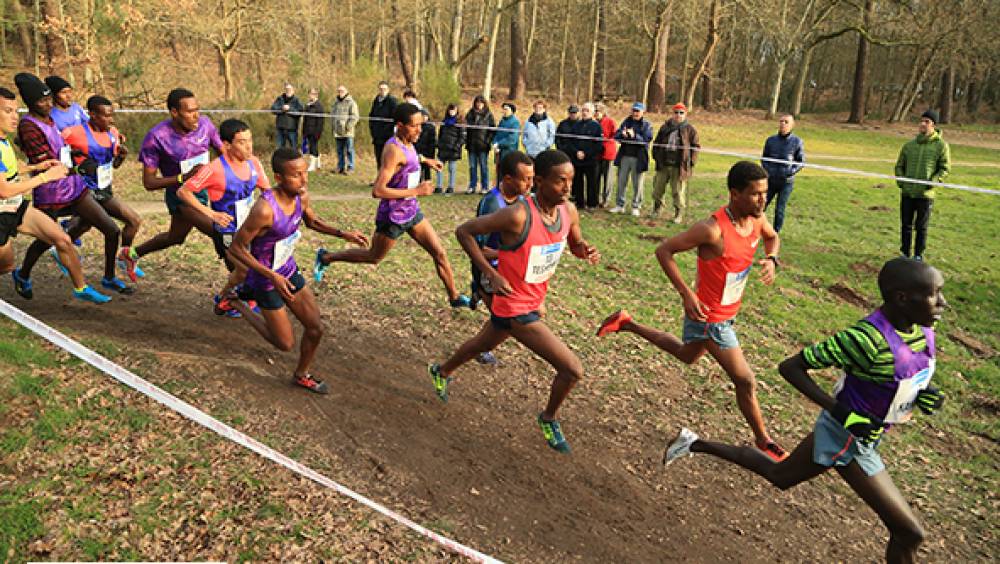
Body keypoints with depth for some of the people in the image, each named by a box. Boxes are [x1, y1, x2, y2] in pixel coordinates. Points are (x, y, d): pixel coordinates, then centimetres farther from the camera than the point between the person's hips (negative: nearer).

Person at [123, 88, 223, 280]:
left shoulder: (205, 124, -13)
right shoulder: (156, 137, -24)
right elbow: (148, 183, -19)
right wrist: (184, 178, -32)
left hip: (202, 189, 6)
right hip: (180, 194, -6)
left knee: (175, 237, 27)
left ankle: (132, 254, 52)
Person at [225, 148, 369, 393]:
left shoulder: (301, 197, -10)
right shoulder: (265, 209, -33)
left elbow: (312, 221, 13)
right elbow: (235, 248, -24)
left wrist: (342, 234, -1)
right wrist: (273, 276, -28)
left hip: (290, 272, 7)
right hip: (267, 280, -7)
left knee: (316, 329, 9)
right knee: (285, 344, 7)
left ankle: (301, 375, 36)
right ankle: (237, 303, 25)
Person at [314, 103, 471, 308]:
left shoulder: (407, 143, 1)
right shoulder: (394, 150, -27)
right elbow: (377, 191, -33)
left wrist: (424, 159, 26)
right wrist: (417, 191, -29)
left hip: (412, 211, 7)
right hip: (393, 216, -7)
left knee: (439, 253, 5)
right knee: (373, 257, 14)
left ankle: (454, 297, 17)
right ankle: (325, 257, 33)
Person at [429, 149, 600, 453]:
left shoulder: (569, 210, -7)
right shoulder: (518, 215, -29)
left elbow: (576, 243, 13)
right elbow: (464, 231, -19)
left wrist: (587, 251, -11)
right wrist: (491, 274, -24)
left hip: (534, 301, 8)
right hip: (515, 308, -8)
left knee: (482, 344, 33)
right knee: (573, 370, -9)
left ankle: (442, 372, 62)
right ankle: (548, 418, 21)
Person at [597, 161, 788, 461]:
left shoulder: (757, 216, -7)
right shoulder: (713, 229, -31)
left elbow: (772, 237, 16)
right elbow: (664, 250, -23)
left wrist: (771, 259, -7)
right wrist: (687, 294, -28)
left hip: (728, 310, 9)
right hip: (709, 316, -9)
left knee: (687, 355, 32)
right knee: (746, 382, 0)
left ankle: (627, 324, 40)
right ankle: (763, 442, 23)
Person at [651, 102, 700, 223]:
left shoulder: (690, 129, 1)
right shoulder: (665, 127, 10)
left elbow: (696, 146, 2)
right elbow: (657, 142, 16)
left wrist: (691, 162, -6)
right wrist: (656, 156, 8)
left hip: (680, 166, -3)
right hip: (663, 164, 3)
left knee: (678, 191, 0)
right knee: (658, 188, 11)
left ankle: (679, 215, 11)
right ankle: (656, 210, 29)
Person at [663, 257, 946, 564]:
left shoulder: (921, 326, -8)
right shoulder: (866, 338, -32)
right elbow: (789, 367, -25)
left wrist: (922, 393, -6)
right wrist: (838, 409, -30)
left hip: (859, 431, 8)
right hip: (846, 440, -8)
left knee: (778, 475, 26)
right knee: (910, 533, 0)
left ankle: (696, 443, 37)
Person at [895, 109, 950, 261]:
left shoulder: (941, 145, -3)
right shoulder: (909, 144, 6)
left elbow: (945, 168, -1)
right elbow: (899, 165, 15)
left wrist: (934, 181, -16)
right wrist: (900, 180, -1)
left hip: (926, 194, -3)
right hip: (907, 193, 3)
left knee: (921, 227, 5)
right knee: (906, 225, 10)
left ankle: (918, 256, 17)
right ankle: (905, 253, 23)